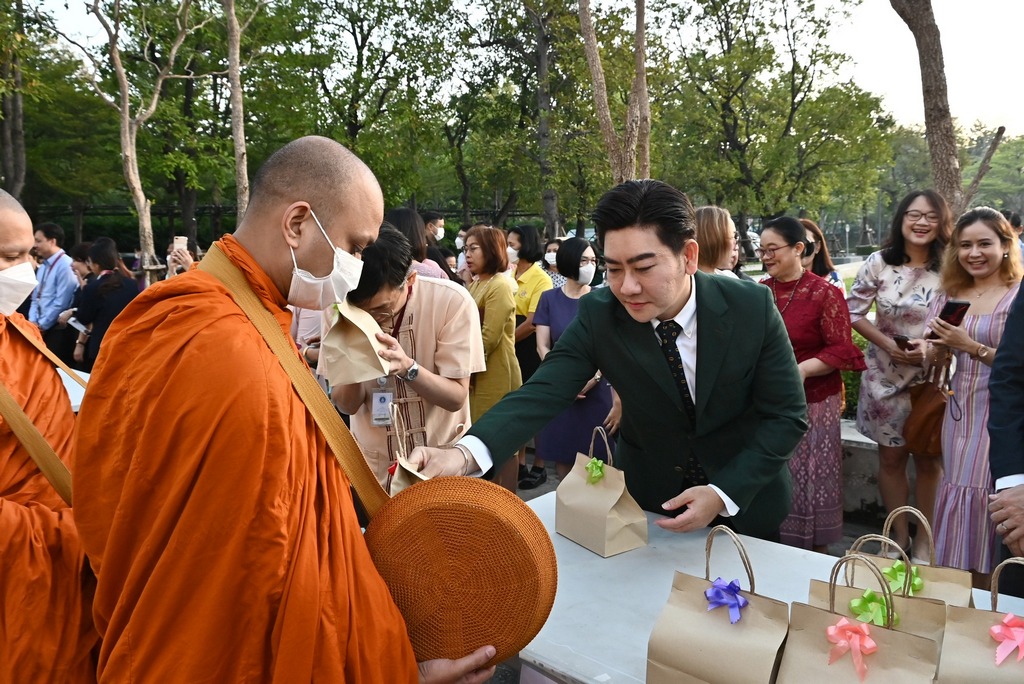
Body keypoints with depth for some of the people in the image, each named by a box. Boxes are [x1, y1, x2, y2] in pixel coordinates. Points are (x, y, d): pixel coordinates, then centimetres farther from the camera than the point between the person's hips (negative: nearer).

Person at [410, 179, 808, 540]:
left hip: (744, 499, 0)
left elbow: (787, 415, -15)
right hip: (648, 503, 1)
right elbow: (542, 393, -29)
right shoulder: (598, 316, -20)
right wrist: (464, 453, -46)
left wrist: (724, 494, -26)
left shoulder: (752, 307, -22)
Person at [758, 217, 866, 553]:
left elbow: (841, 350, -10)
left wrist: (802, 369, -22)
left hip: (812, 404, -4)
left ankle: (817, 559, 23)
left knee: (810, 480, 5)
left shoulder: (824, 293, -7)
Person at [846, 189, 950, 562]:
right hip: (886, 377, 1)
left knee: (928, 461, 11)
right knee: (891, 458, 11)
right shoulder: (878, 263, -6)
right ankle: (899, 535, 29)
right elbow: (853, 311, -1)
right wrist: (885, 342, -15)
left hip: (934, 379, 0)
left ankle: (925, 539, 29)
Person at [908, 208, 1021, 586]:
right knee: (960, 504, 10)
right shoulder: (950, 295, 9)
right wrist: (936, 346, -9)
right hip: (960, 414, 5)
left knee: (990, 506, -2)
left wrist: (971, 346, -20)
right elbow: (935, 357, 12)